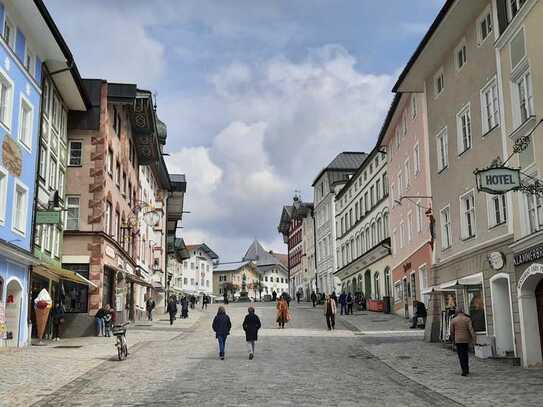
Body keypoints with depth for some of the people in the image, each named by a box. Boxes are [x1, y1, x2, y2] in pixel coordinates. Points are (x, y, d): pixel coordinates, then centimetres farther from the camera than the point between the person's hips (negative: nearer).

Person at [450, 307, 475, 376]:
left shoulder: (453, 320, -2)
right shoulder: (467, 319, -2)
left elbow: (452, 331, 3)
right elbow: (471, 329, -13)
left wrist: (453, 338, 20)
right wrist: (474, 338, -16)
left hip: (458, 340, -2)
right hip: (466, 339, 2)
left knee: (461, 356, 1)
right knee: (465, 354, 17)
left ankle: (464, 371, -8)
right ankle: (467, 369, 23)